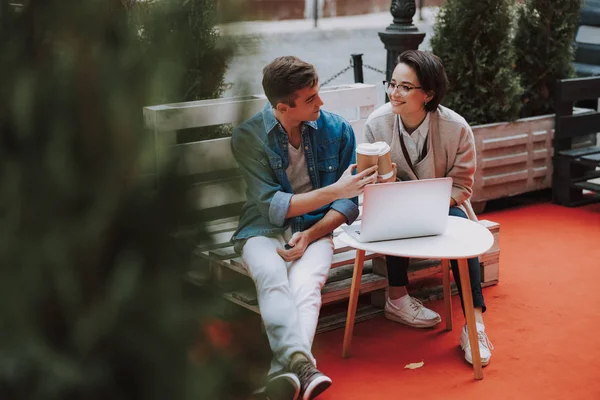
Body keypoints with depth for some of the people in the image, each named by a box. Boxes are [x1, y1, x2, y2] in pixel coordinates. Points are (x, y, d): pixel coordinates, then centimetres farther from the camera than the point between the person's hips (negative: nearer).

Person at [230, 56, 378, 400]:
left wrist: (310, 234, -13)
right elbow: (271, 207, -13)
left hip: (315, 229, 1)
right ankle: (302, 365, -55)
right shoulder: (249, 137, -7)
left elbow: (349, 203, 3)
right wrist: (334, 190, -20)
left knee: (306, 285, -33)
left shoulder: (337, 130, 0)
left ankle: (285, 372, -51)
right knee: (273, 281, -36)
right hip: (264, 231, -1)